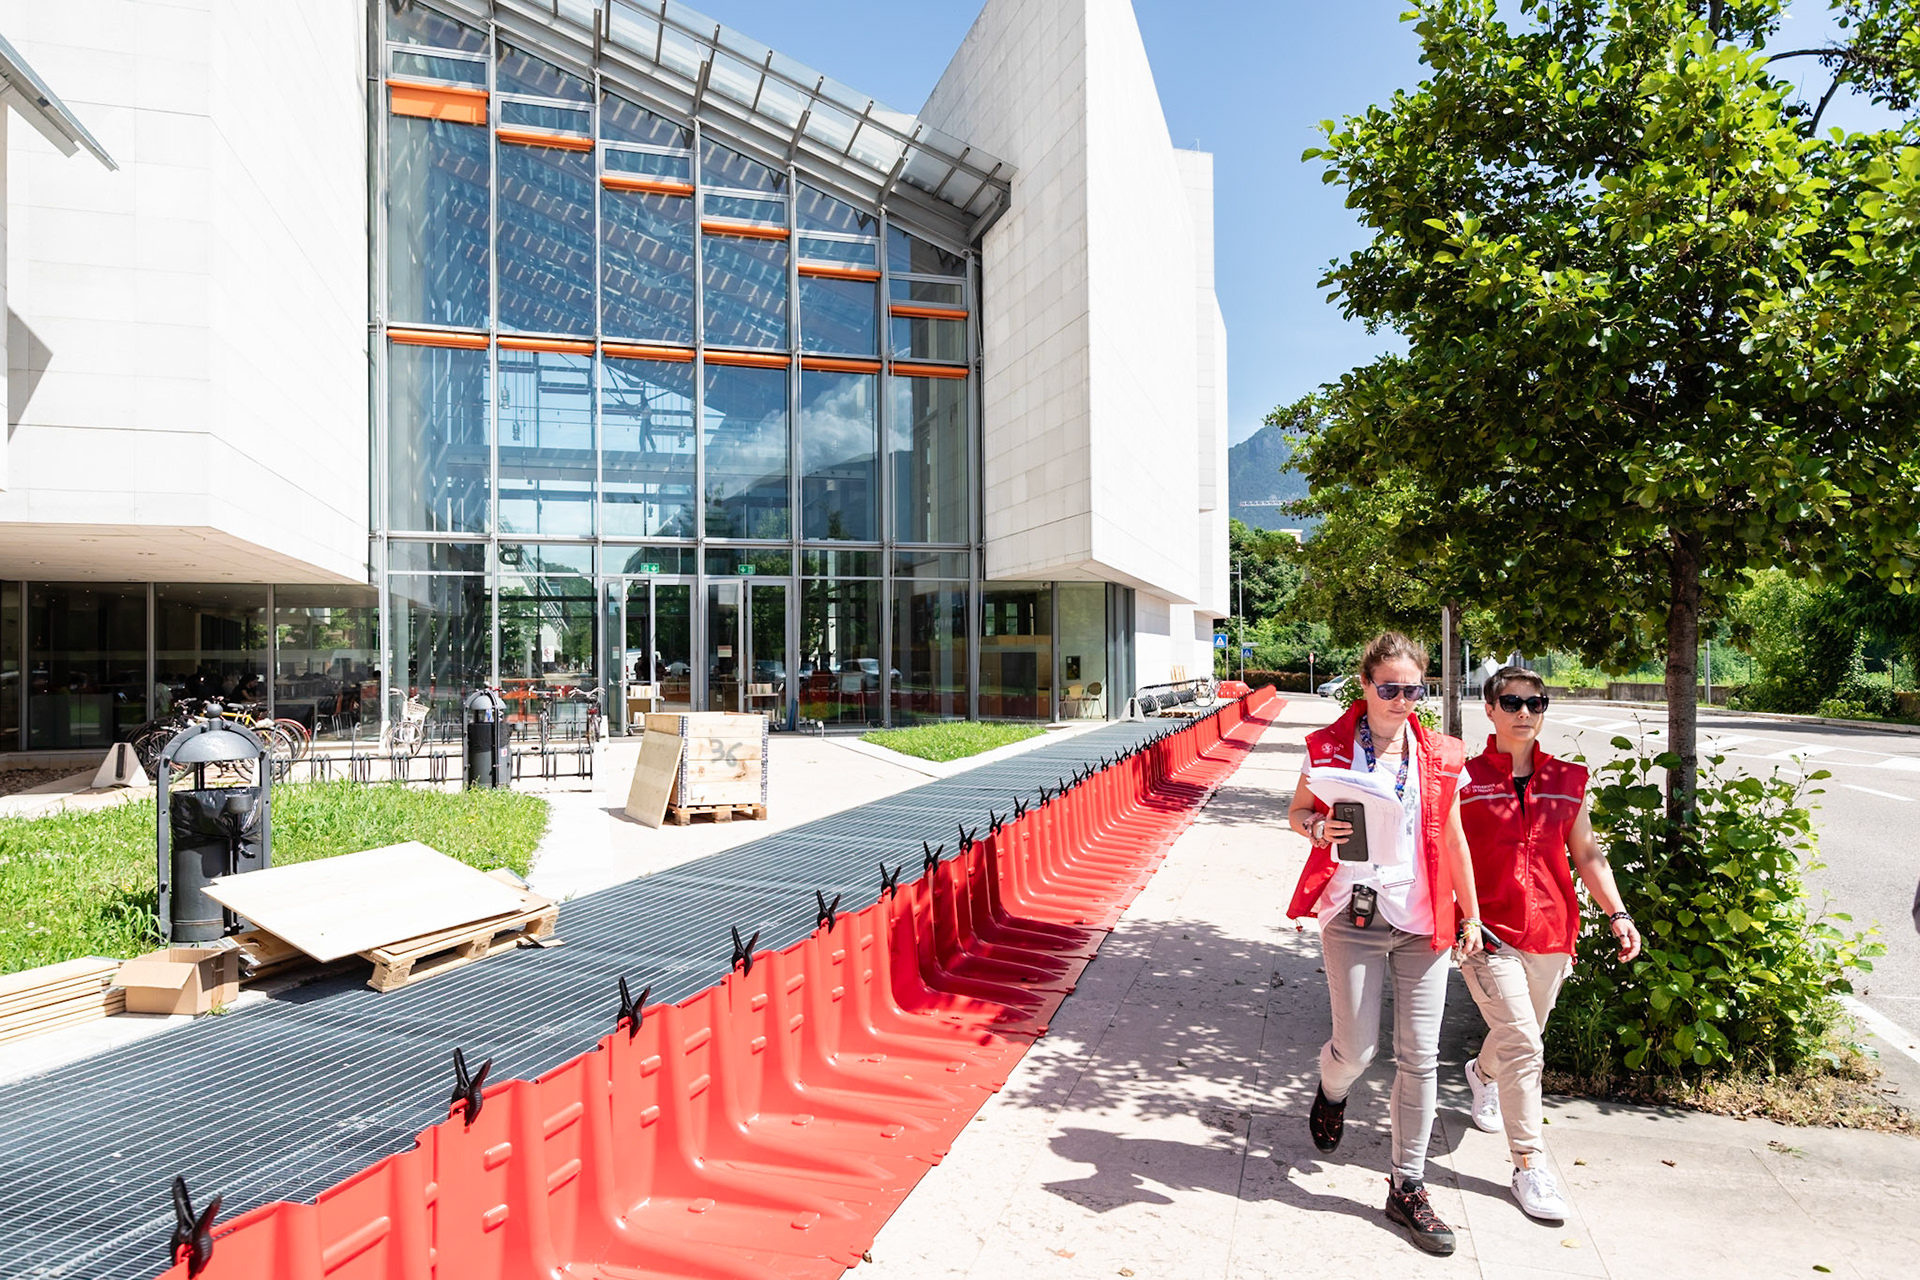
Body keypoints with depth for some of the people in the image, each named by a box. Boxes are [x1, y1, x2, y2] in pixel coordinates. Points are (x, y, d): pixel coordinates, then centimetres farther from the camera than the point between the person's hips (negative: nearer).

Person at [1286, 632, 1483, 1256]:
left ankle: (1407, 1187, 22)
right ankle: (1331, 1089, 40)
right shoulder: (1330, 747, -5)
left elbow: (1453, 838, 11)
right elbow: (1296, 811, 7)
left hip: (1422, 922, 2)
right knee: (1357, 1048, 2)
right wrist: (1317, 826, -16)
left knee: (1420, 1055, 5)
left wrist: (1472, 915, 13)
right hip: (1353, 917, -2)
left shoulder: (1440, 755, 3)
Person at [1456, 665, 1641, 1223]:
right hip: (1488, 931, -4)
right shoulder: (1464, 779, -7)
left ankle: (1482, 1073, 54)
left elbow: (1587, 854, 13)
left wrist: (1617, 913, 3)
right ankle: (1528, 1166, 6)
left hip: (1550, 933, 5)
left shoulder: (1569, 779, 6)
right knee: (1522, 1045, -9)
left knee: (1519, 1036, 21)